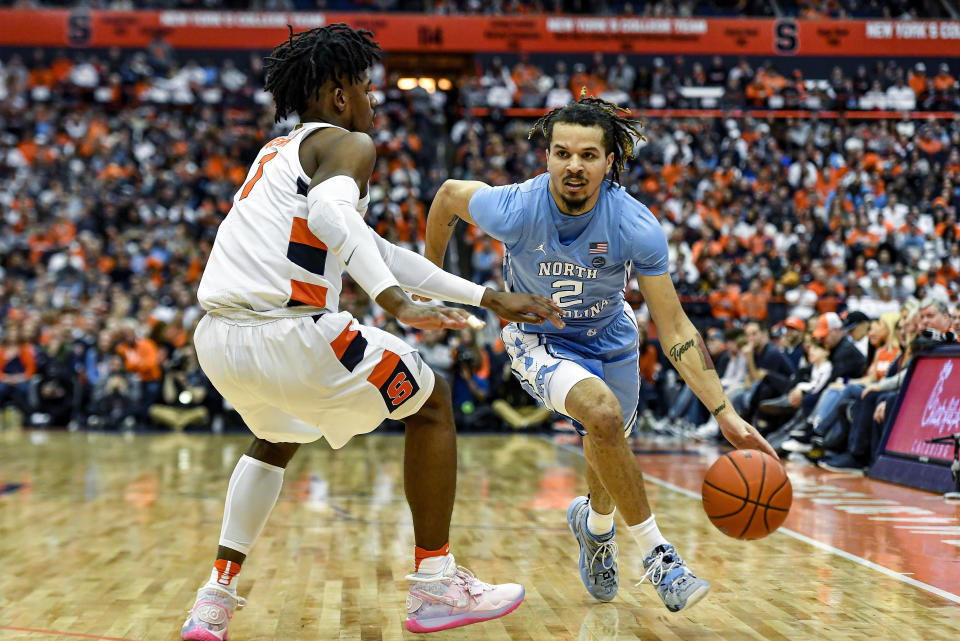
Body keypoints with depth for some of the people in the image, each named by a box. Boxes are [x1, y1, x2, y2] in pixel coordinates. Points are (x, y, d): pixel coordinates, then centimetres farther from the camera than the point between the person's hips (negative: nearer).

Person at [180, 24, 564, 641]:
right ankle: (436, 585, 14)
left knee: (276, 440, 38)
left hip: (218, 337, 9)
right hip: (287, 333, -8)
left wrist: (490, 298, 33)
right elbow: (330, 213, -24)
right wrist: (398, 303, -30)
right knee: (432, 401, 13)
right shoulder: (347, 143, 2)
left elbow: (374, 251, 32)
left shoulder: (281, 151, 29)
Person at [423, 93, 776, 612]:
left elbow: (673, 327, -25)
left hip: (609, 339, 3)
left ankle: (595, 524, 57)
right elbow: (449, 195, -9)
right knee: (603, 412, -31)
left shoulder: (636, 227, -29)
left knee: (608, 447, 19)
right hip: (538, 340, -3)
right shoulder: (514, 210, -31)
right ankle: (657, 556, -17)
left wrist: (725, 413, -32)